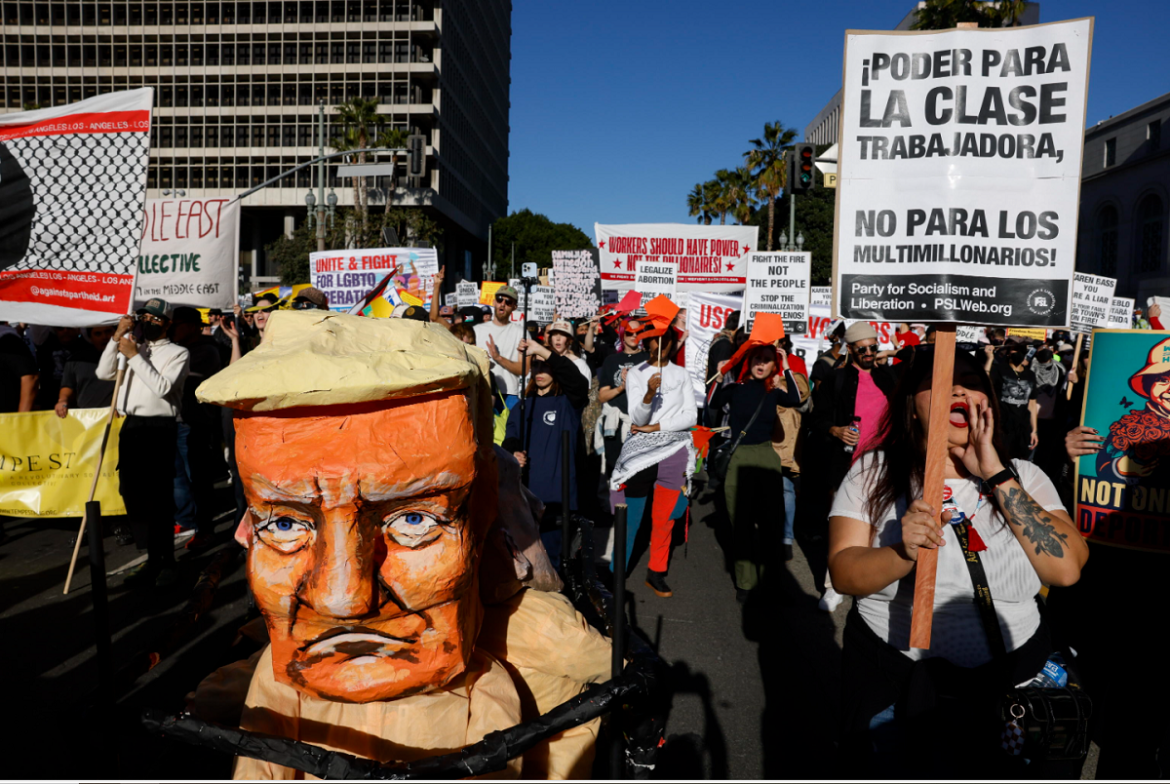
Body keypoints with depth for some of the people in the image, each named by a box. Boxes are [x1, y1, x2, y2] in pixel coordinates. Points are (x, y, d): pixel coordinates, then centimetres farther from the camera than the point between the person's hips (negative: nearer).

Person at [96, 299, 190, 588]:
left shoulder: (177, 352, 0)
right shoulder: (132, 347, 19)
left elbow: (162, 387, -14)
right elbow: (103, 373, 9)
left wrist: (135, 356, -12)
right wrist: (116, 337, 3)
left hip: (158, 428, -7)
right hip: (130, 427, 7)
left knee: (158, 498, -5)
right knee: (133, 496, 9)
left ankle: (166, 561, 4)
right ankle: (153, 559, 18)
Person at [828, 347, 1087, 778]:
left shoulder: (1023, 476, 0)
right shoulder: (874, 471, -6)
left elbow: (1067, 569, -14)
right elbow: (843, 573, -12)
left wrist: (997, 476, -18)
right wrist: (904, 554, -31)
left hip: (1011, 676, 2)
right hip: (894, 677, -1)